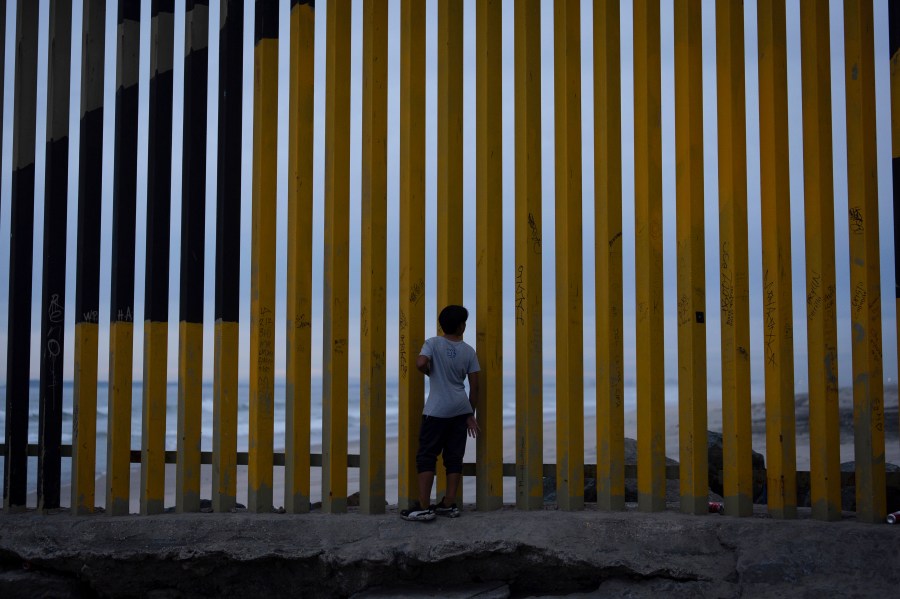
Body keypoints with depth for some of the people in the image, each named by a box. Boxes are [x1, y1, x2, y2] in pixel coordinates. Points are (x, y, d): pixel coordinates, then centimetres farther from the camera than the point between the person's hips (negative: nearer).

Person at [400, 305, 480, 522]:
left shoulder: (433, 343, -4)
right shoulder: (469, 351, 5)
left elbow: (420, 363, -23)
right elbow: (474, 386, 5)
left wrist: (431, 373, 1)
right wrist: (471, 415, 14)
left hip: (437, 411, -4)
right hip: (460, 410, 4)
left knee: (426, 457, -1)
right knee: (454, 458, 9)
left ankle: (423, 507, -7)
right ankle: (449, 504, 12)